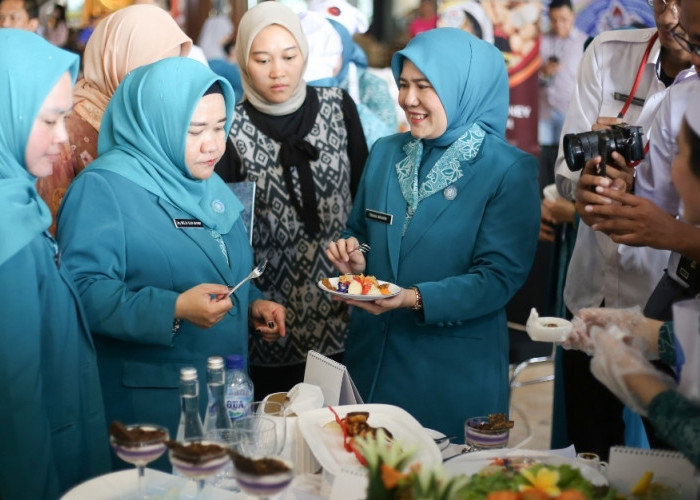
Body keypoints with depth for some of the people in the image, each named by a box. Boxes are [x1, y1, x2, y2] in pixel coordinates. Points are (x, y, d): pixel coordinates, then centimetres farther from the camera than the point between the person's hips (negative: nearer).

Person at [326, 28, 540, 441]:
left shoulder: (509, 171, -9)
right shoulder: (385, 153, 7)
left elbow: (500, 276, -15)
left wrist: (417, 299, -26)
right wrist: (354, 258, -6)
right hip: (371, 360, 5)